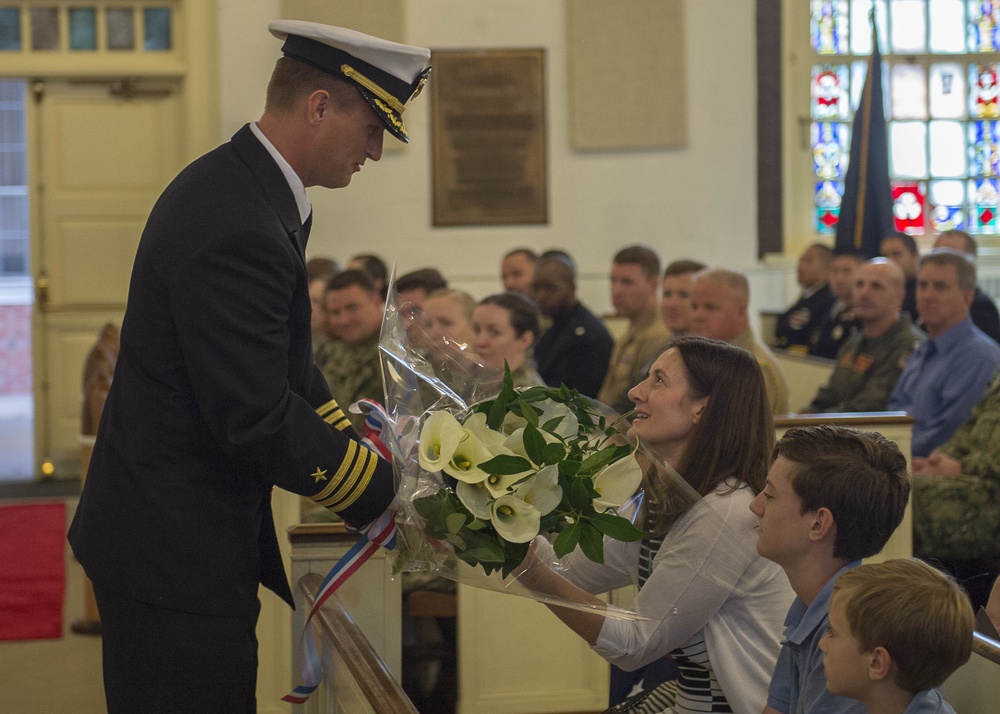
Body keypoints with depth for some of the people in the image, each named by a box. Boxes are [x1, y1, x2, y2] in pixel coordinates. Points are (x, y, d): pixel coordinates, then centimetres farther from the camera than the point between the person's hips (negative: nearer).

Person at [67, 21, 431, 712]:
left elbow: (287, 369, 17)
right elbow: (257, 421, -24)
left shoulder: (235, 187, 9)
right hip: (176, 554, -11)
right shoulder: (236, 231, -25)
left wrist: (362, 447, 7)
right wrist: (387, 490, -13)